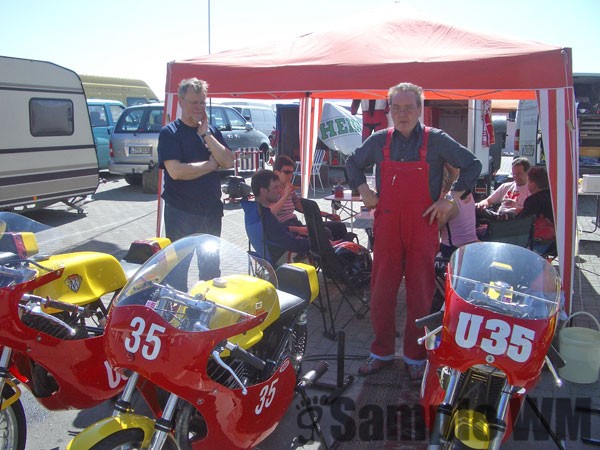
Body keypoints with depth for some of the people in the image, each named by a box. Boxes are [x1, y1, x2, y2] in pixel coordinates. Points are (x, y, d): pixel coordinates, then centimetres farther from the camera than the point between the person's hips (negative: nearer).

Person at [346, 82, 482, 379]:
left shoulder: (436, 140, -1)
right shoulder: (379, 141, 7)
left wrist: (451, 199, -5)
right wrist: (363, 190, 7)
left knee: (420, 294, 5)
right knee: (381, 292, 6)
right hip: (386, 227, 2)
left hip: (423, 227, -2)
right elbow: (353, 163, 23)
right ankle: (381, 352, 22)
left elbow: (472, 165, 4)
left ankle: (415, 356, 19)